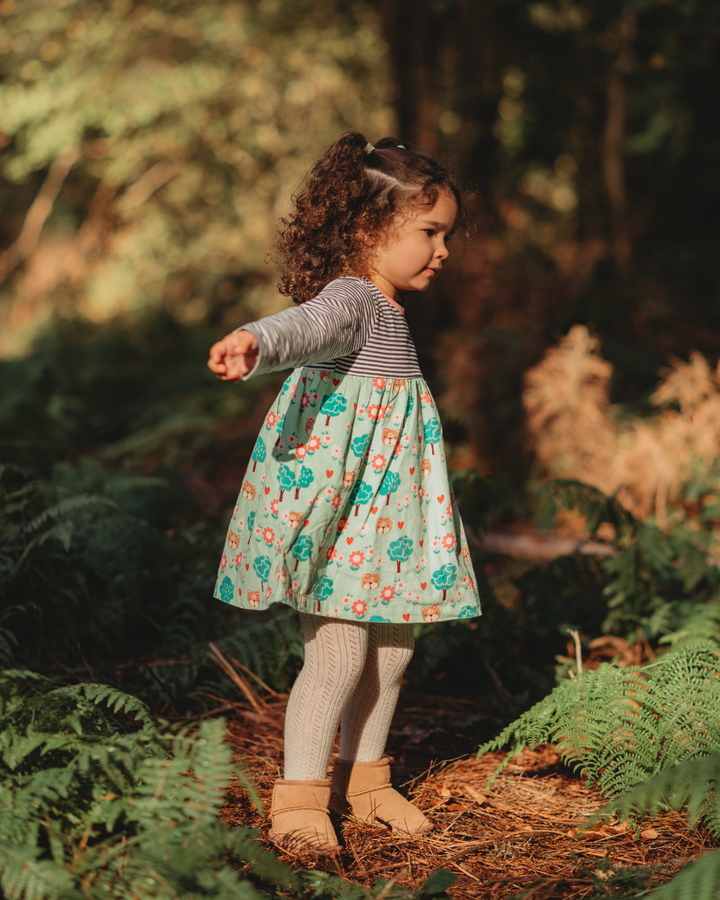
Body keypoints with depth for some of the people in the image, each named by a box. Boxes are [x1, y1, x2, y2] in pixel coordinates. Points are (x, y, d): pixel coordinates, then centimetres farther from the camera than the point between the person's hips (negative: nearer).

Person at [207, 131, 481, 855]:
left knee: (390, 649, 14)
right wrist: (254, 343, -62)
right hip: (332, 510, -10)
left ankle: (363, 779, 29)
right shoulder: (349, 300, -18)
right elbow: (305, 325, -41)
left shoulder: (384, 307, 13)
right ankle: (300, 798, 4)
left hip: (382, 512, 10)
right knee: (340, 653, -8)